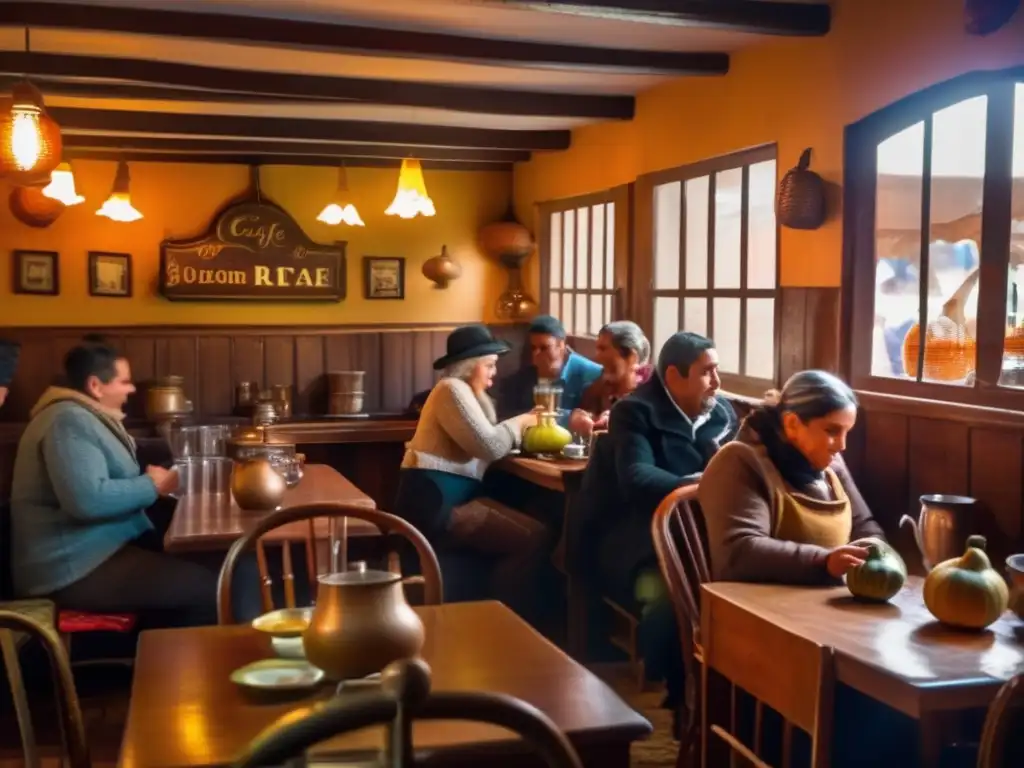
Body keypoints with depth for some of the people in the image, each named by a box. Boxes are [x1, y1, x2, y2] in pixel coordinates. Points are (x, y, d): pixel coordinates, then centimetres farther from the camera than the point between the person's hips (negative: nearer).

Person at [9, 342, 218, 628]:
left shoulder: (86, 417, 16)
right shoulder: (69, 421, -17)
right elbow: (88, 500, -29)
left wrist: (147, 480, 2)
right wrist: (151, 486, -15)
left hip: (97, 550, 11)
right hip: (75, 569, -11)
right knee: (207, 589, -18)